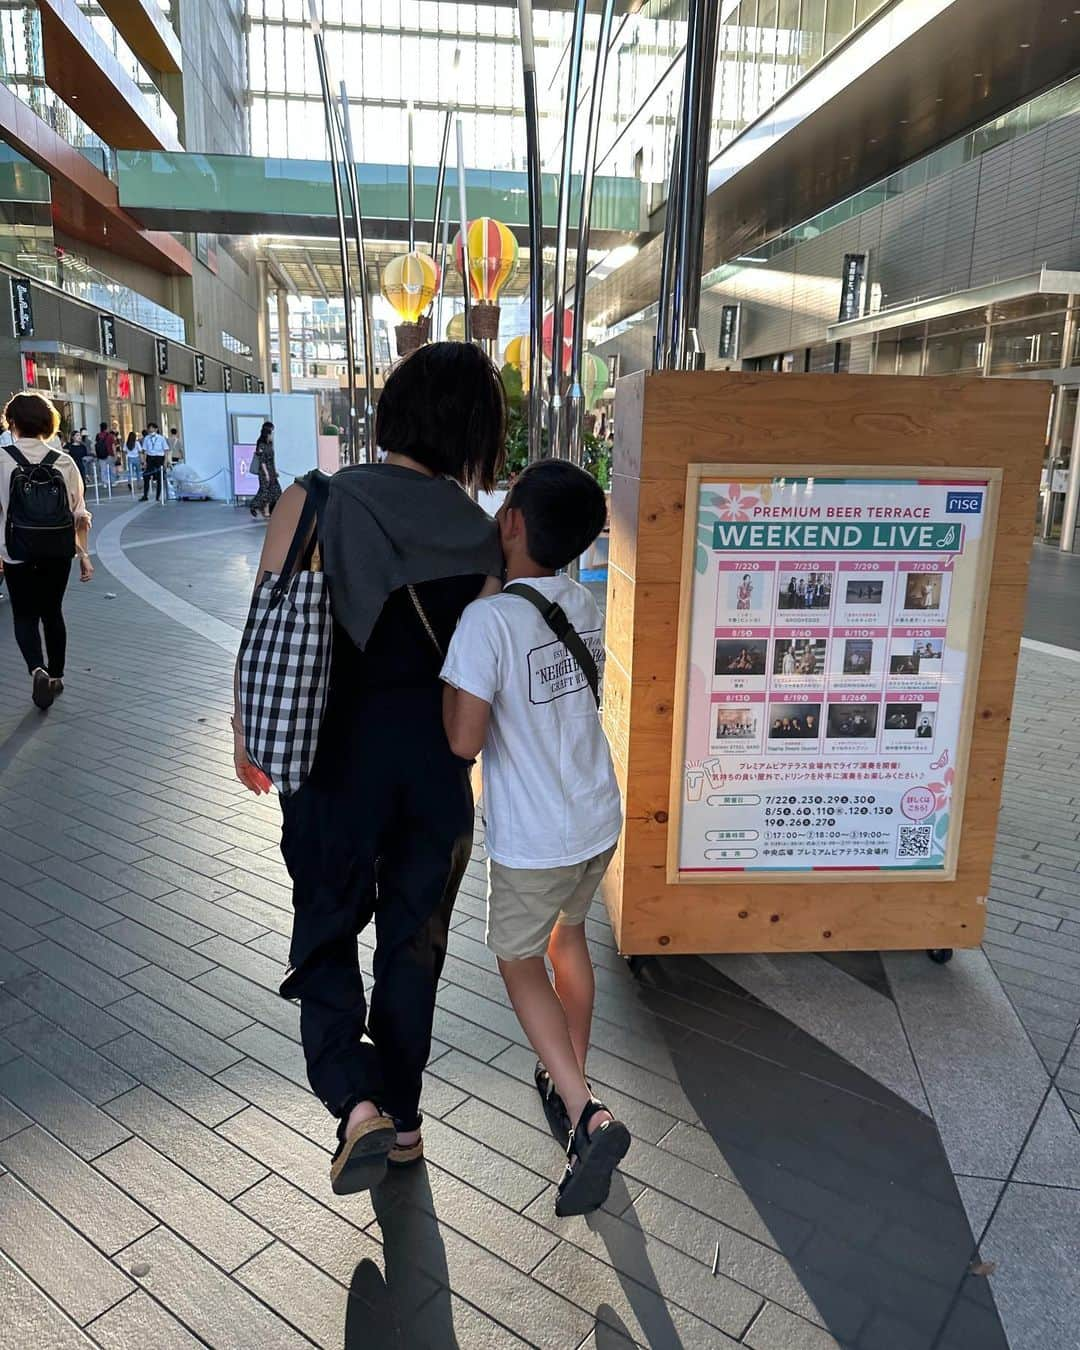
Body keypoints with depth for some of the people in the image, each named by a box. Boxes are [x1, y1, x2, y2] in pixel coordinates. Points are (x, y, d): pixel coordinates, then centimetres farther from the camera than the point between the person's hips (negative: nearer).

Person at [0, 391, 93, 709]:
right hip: (59, 551, 2)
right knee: (52, 611, 18)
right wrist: (83, 554, 9)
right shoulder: (63, 461, -1)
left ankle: (37, 669, -13)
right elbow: (80, 515, 1)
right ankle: (56, 676, 26)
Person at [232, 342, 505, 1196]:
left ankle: (355, 1101, 3)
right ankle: (402, 1116, 33)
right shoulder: (482, 536, -7)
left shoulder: (314, 504, -12)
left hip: (338, 751, -2)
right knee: (414, 939, 18)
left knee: (326, 927, 19)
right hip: (435, 757, 2)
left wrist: (245, 733, 6)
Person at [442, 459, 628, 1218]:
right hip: (599, 819, 6)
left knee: (520, 961, 16)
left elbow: (463, 742, -25)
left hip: (532, 841, -6)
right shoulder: (584, 605, -2)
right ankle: (572, 1083, 42)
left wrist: (440, 690, -7)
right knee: (569, 936, 26)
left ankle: (586, 1113, 4)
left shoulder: (487, 620, -25)